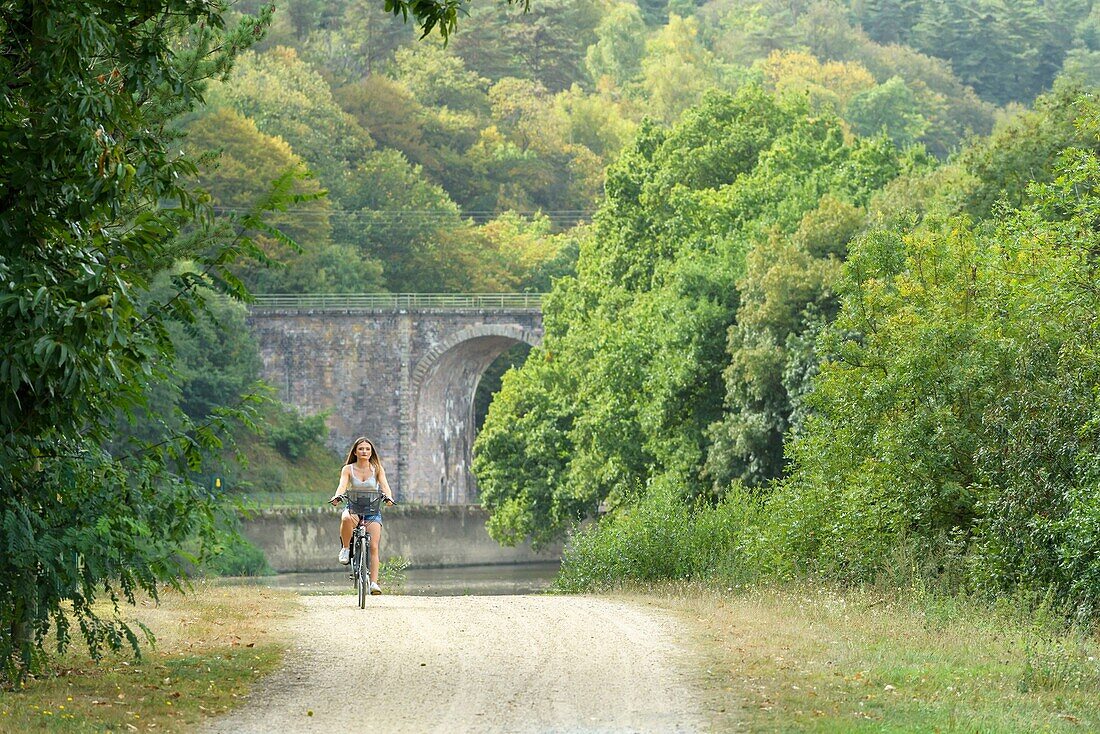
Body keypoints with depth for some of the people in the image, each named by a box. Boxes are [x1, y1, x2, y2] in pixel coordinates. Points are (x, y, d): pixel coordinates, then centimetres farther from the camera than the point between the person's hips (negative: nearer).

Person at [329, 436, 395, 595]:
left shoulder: (377, 469, 4)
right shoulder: (348, 469, 2)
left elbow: (384, 485, -11)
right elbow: (343, 485, -14)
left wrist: (388, 497, -32)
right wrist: (338, 496, -36)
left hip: (373, 511, 1)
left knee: (373, 547, -15)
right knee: (347, 519, -39)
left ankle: (374, 582, -19)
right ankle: (345, 549, -16)